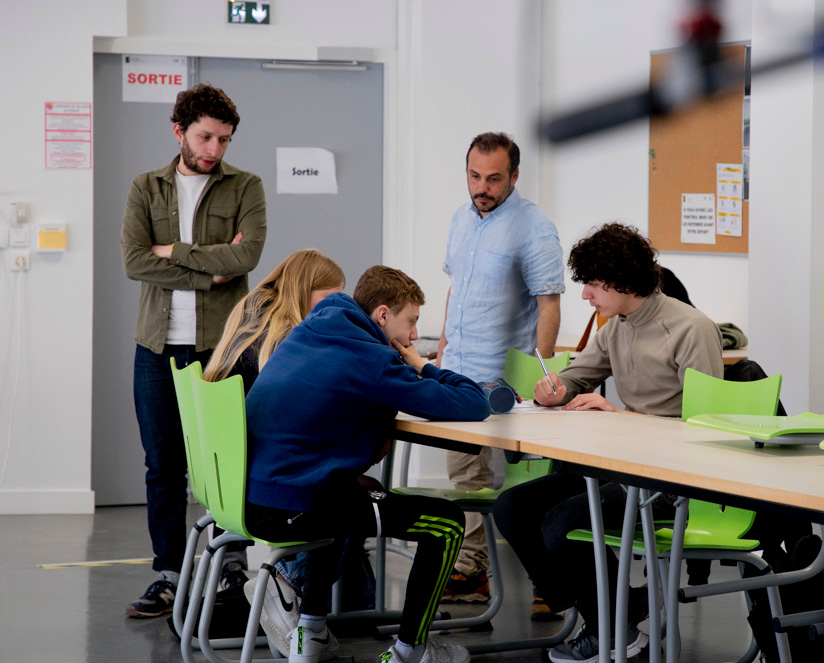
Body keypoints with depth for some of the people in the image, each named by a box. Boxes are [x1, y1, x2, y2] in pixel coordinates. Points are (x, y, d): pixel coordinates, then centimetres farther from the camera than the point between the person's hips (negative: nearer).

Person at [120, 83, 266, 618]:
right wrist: (209, 271, -10)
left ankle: (231, 567, 10)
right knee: (163, 467, 5)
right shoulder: (146, 189, 10)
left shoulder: (245, 187, 4)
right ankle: (169, 577, 12)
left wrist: (173, 250, -7)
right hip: (159, 346, 2)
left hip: (222, 345, -2)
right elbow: (134, 261, -4)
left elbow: (246, 255, -13)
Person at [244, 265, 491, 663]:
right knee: (445, 522, -2)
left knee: (352, 492, 40)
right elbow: (474, 406, -11)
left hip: (247, 493, 9)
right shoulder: (371, 358, -12)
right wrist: (421, 368, 7)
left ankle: (309, 631, 40)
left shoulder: (307, 333, 14)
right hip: (290, 509, -9)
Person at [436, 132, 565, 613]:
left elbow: (549, 305, -14)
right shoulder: (463, 218, 12)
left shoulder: (534, 228, -12)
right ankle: (471, 571, 18)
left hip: (502, 379, -7)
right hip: (458, 374, 7)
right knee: (466, 475, 11)